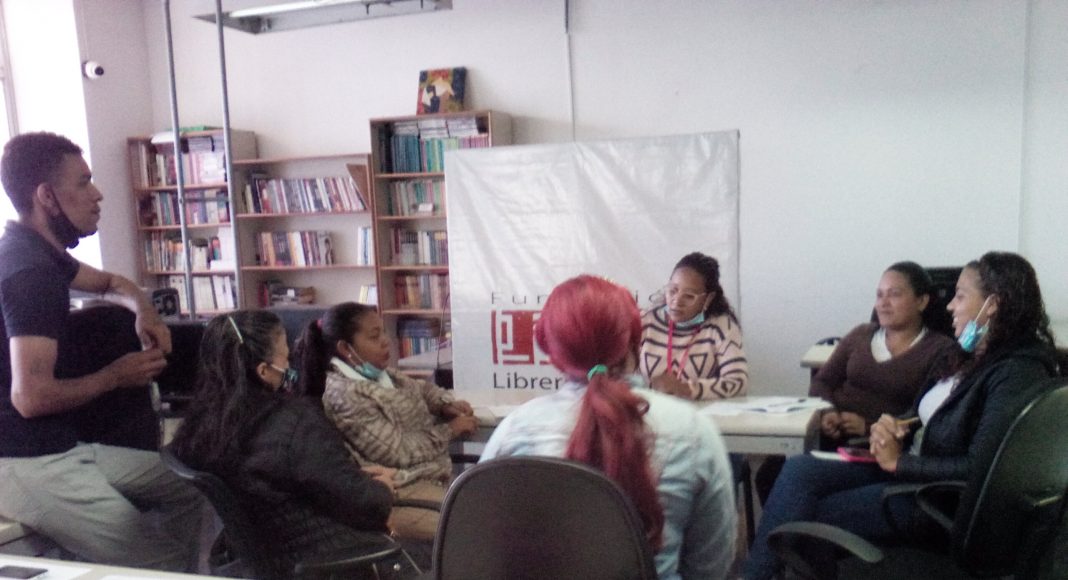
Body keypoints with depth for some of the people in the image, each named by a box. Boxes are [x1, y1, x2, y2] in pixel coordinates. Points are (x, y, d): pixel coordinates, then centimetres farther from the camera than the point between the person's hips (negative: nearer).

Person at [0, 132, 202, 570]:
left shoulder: (41, 253, 9)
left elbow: (109, 283, 28)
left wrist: (144, 310, 6)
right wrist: (115, 376, -13)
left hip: (60, 447, 10)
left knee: (186, 488, 13)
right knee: (165, 565, -12)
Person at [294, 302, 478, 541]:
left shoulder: (380, 375, 11)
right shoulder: (345, 395, -17)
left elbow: (423, 389, 27)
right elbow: (398, 452, -20)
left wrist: (447, 404, 5)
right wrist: (450, 430, -10)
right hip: (399, 494, -10)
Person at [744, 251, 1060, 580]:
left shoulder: (1017, 373, -17)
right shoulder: (970, 356, 11)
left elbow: (979, 468, -24)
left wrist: (898, 462, -15)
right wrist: (889, 428, -7)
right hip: (906, 465, 8)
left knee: (807, 516, -14)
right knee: (798, 470, -12)